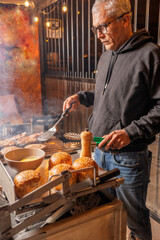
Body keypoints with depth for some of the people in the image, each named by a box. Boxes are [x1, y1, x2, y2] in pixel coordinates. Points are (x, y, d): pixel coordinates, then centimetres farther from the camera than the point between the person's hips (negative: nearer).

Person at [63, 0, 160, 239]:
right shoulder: (105, 57, 12)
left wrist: (131, 132, -25)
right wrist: (82, 97, 9)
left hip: (129, 158, -7)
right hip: (99, 150, 7)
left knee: (135, 218, 11)